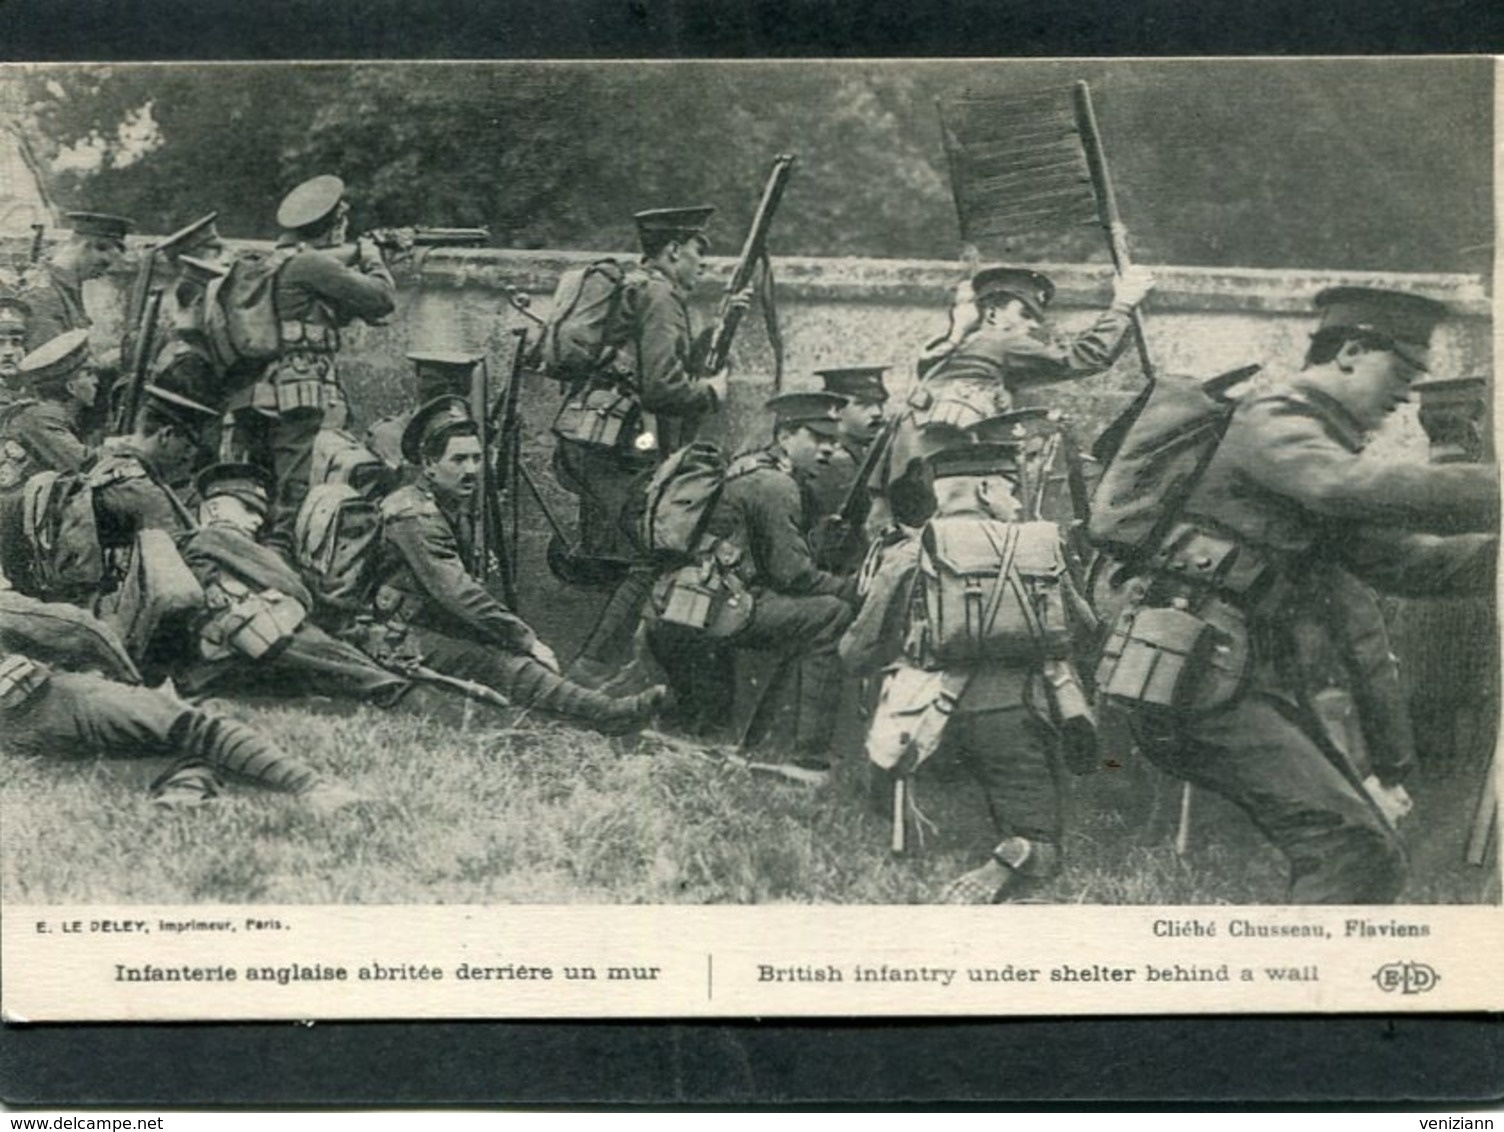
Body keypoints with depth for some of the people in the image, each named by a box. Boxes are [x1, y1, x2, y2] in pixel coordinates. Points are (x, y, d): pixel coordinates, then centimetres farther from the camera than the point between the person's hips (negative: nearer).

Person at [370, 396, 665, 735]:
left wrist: (523, 637, 4)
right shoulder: (414, 516, -18)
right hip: (408, 640, -12)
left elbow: (464, 589, 19)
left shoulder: (456, 508, 15)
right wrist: (527, 640, -23)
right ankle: (606, 713, -50)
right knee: (511, 668, -31)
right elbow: (459, 594, -25)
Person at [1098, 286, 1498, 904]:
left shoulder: (1323, 442, 25)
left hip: (1262, 685, 11)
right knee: (1353, 850, -19)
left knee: (1371, 857, 10)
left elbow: (1406, 560, 18)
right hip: (1199, 681, -10)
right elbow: (1358, 487, -29)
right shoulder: (1273, 421, -7)